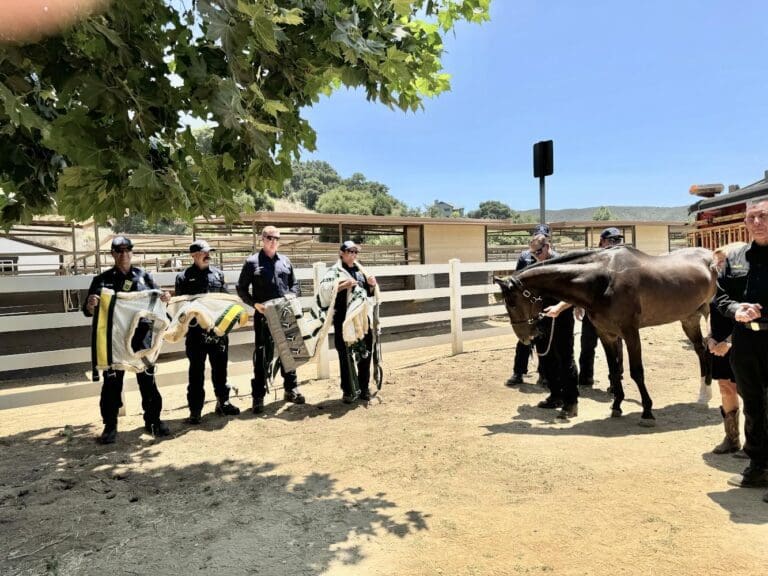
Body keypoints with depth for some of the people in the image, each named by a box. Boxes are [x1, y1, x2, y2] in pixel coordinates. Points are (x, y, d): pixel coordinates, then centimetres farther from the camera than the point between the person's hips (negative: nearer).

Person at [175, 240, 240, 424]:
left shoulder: (218, 274, 11)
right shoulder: (184, 277, 1)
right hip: (196, 330, -3)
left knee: (220, 367, 13)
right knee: (196, 371, 3)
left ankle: (223, 402, 27)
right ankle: (195, 410, 11)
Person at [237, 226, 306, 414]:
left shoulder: (285, 261, 12)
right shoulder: (252, 262, 0)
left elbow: (294, 284, 18)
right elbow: (241, 288, 1)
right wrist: (255, 303, -12)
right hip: (263, 315, -4)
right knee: (262, 355, 1)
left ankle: (291, 390, 25)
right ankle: (258, 397, 9)